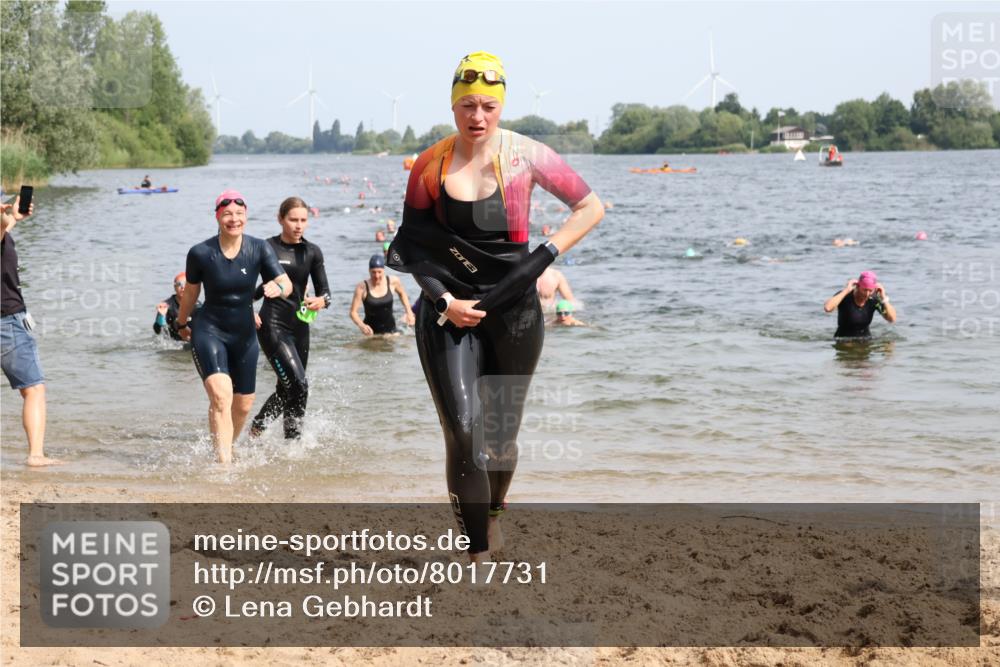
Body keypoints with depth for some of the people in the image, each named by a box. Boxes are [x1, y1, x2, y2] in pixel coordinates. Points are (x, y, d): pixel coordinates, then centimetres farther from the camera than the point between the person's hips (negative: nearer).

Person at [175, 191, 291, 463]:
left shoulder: (259, 249, -8)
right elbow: (191, 292, 5)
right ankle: (224, 461, -29)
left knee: (244, 404, 12)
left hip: (245, 334, 4)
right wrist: (182, 323, 19)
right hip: (209, 331, -4)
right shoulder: (201, 253, -12)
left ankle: (226, 446, 40)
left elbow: (286, 283, -11)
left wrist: (278, 288, -35)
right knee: (221, 395, -25)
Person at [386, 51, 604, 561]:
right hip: (449, 310, 0)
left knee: (501, 436, 10)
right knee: (463, 431, -13)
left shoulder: (525, 155, -4)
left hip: (514, 309, 0)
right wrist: (446, 301, -8)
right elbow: (411, 246, 5)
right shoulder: (431, 165, -1)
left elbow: (590, 207, 3)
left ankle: (493, 511, 41)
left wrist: (546, 255, -8)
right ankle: (479, 556, -8)